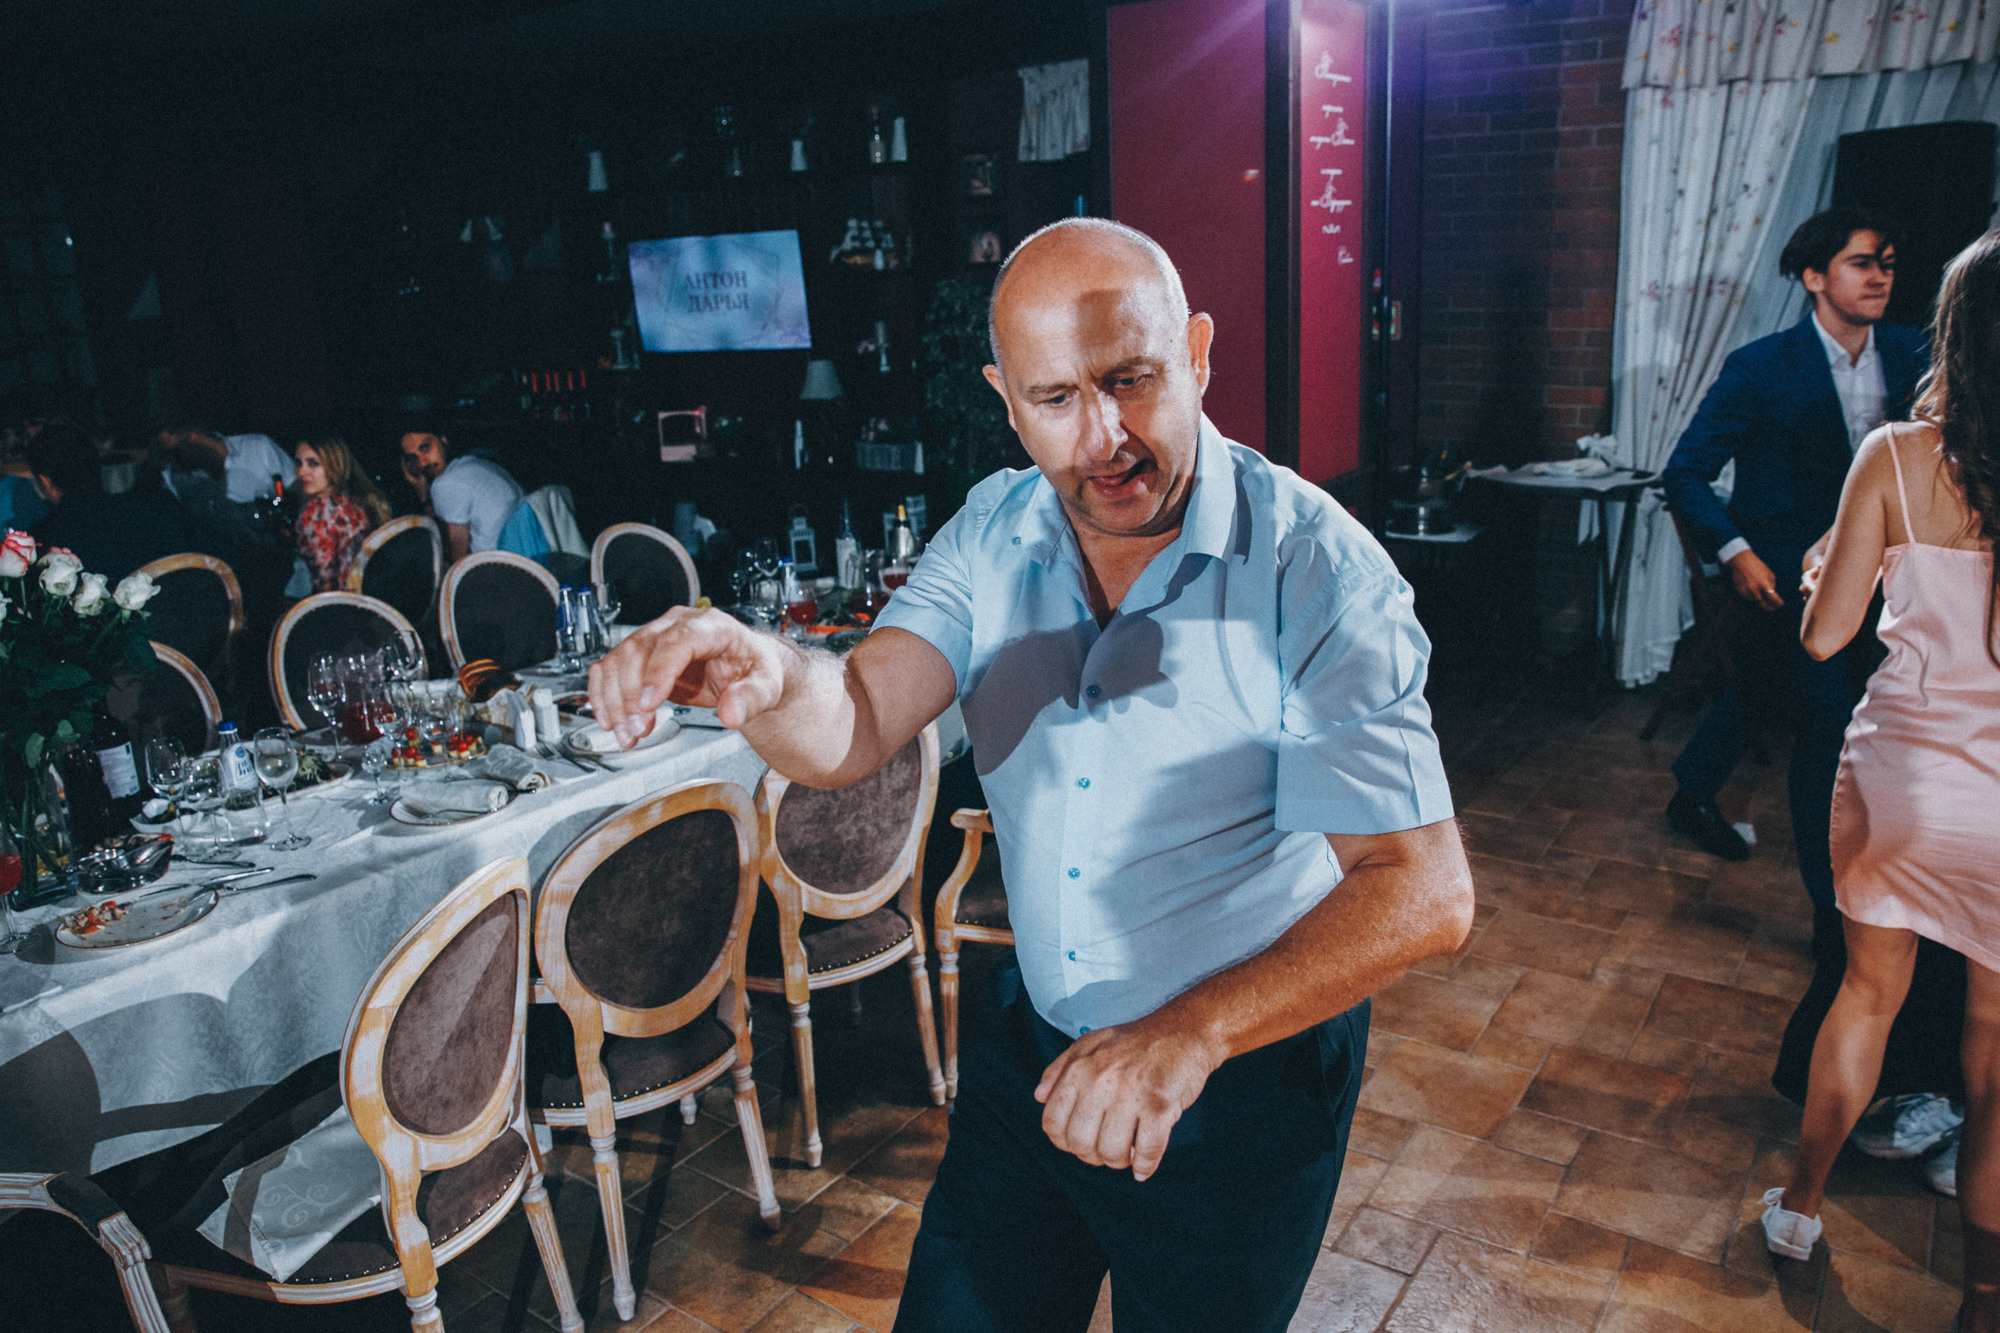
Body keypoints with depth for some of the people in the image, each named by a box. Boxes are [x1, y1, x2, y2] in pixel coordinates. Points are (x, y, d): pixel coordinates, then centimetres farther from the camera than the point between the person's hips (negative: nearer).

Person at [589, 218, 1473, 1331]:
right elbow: (851, 731, -18)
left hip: (1250, 1063, -3)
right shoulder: (995, 533, -6)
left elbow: (1424, 892, -25)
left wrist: (1196, 1030, -38)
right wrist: (769, 674, -41)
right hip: (1034, 1039, 4)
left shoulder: (1319, 570, -21)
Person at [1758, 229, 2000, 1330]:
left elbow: (1823, 636, -6)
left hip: (1900, 766, 1)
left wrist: (1821, 567, 14)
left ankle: (1800, 1205, 38)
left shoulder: (1894, 458, -10)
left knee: (1869, 987, 22)